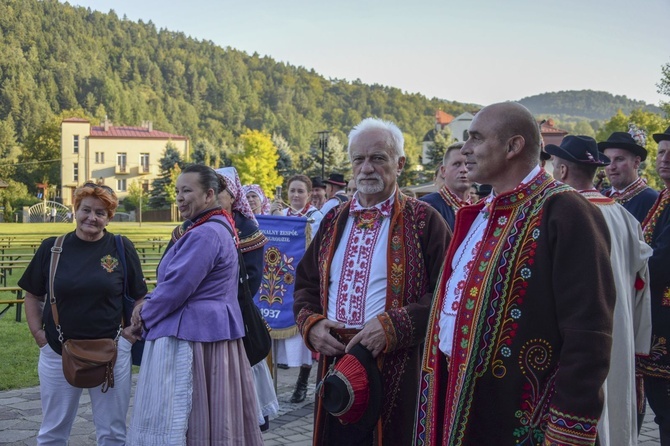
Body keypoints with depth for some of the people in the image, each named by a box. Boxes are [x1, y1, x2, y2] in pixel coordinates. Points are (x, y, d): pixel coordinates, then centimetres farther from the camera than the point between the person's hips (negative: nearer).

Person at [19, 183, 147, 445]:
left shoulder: (122, 248, -1)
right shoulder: (51, 248, 1)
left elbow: (139, 297, 6)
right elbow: (33, 296, 10)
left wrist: (131, 331, -4)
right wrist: (37, 332, 0)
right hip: (57, 352, 1)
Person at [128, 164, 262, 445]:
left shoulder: (205, 234, -19)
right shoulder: (215, 228, 16)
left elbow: (178, 285, -20)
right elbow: (184, 279, 20)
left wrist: (146, 314, -4)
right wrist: (150, 302, 5)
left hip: (190, 335, -11)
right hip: (208, 330, 11)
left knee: (173, 422, -6)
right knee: (211, 415, 14)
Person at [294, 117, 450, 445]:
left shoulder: (423, 221, -3)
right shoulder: (334, 221, 13)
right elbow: (306, 282, 19)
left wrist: (393, 326, -19)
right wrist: (311, 323, 0)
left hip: (397, 372, -4)